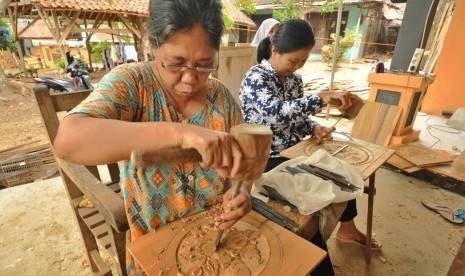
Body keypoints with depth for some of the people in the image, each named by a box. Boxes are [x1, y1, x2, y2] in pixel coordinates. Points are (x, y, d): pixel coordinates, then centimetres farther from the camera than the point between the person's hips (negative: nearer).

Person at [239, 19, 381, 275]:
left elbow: (297, 116, 12)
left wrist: (314, 128, -8)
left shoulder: (294, 79, 6)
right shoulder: (255, 78, -18)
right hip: (267, 159, -8)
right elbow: (278, 114, -35)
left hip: (295, 150, 8)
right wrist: (322, 97, -31)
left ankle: (347, 227, 33)